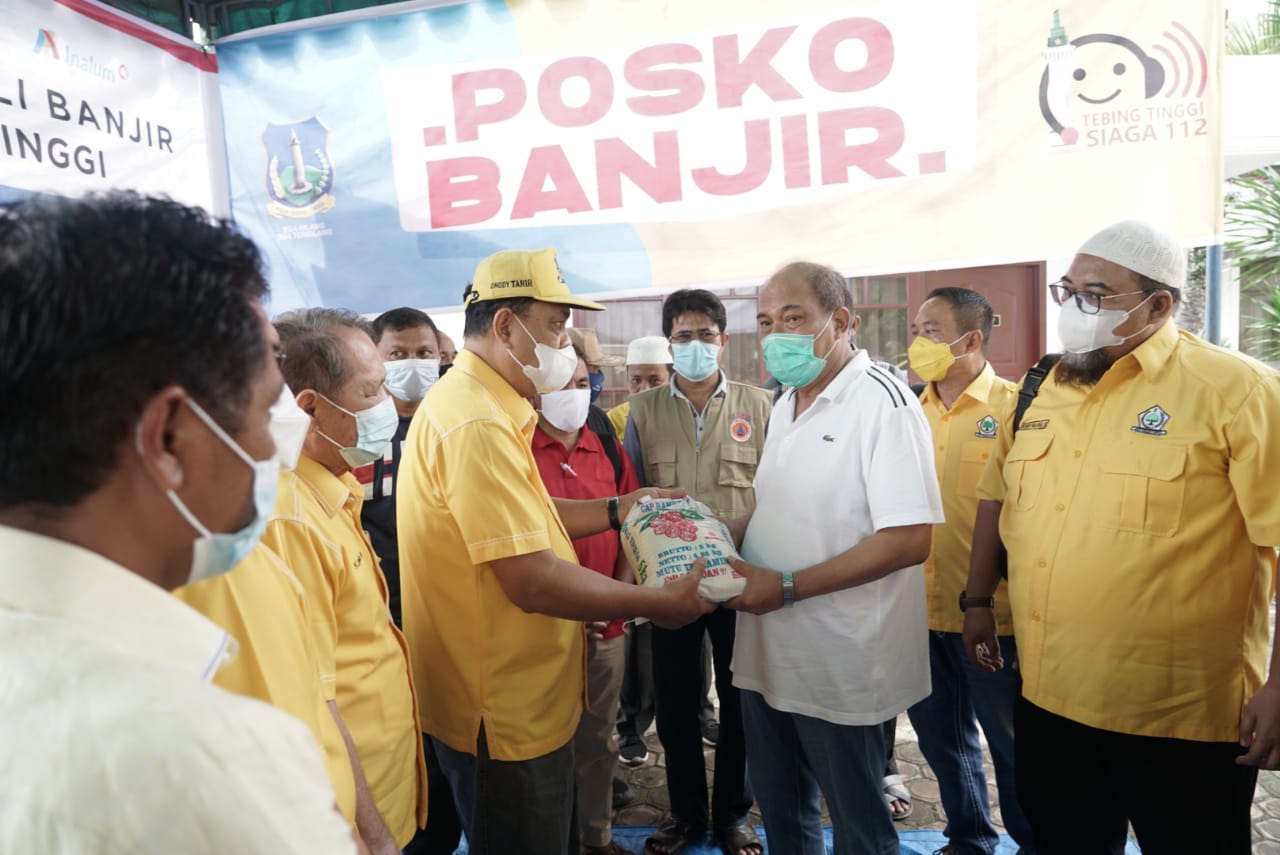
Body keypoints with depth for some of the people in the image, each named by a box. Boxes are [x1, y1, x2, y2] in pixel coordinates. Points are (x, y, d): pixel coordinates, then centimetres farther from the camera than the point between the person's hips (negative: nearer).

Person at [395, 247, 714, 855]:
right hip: (506, 713, -10)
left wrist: (614, 510, 9)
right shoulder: (477, 424, -26)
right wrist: (658, 603, -18)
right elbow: (533, 581, -28)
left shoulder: (486, 406, 8)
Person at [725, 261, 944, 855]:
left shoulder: (883, 401, -17)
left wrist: (787, 587, -23)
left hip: (840, 667, -7)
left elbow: (909, 539, -23)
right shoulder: (786, 405, 10)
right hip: (766, 654, 8)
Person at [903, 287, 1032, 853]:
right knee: (942, 737, 19)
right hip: (921, 610, 5)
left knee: (1010, 742, 11)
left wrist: (1008, 604, -12)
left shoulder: (1014, 407, -9)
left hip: (989, 614, -5)